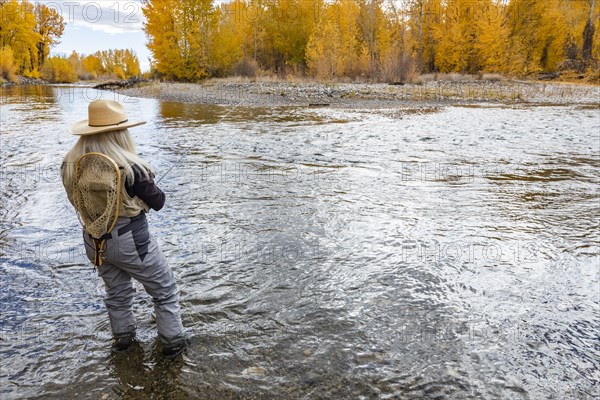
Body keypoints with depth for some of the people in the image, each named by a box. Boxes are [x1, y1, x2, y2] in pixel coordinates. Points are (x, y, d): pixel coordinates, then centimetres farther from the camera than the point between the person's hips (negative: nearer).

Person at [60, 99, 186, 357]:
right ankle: (172, 342, 26)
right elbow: (158, 202, -13)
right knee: (165, 291, 16)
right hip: (131, 241, -6)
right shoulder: (129, 168, -26)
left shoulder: (70, 165, -8)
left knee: (116, 292, 28)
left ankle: (122, 338, 44)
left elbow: (78, 201, 8)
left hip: (94, 241, 6)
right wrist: (146, 181, 3)